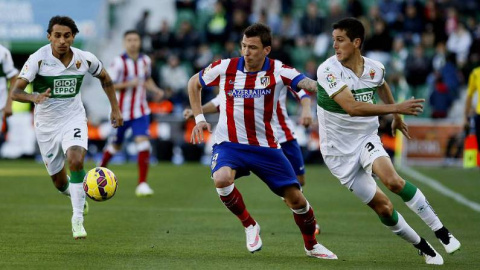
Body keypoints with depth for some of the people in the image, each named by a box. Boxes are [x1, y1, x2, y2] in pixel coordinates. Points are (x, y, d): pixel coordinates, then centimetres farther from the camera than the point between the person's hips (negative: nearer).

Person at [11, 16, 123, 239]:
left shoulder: (85, 59, -10)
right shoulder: (38, 59, -18)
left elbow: (105, 78, 11)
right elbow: (15, 92, -23)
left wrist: (115, 108, 9)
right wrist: (34, 97, -44)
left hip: (73, 118, 0)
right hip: (46, 124, 0)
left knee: (75, 160, -29)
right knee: (60, 182, 9)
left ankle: (78, 219, -19)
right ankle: (75, 194, 47)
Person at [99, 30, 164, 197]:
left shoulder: (145, 61, 3)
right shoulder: (119, 62, -12)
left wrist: (155, 90, 2)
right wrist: (128, 84, -27)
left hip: (141, 111, 3)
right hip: (122, 111, -3)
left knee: (143, 143, -14)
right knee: (115, 145, 12)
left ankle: (142, 184, -12)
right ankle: (101, 169, 43)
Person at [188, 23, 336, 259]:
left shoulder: (278, 71, -9)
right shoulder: (225, 68, -6)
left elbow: (309, 84, -26)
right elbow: (194, 83, 12)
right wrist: (199, 118, 5)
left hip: (265, 146, 0)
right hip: (229, 143, 0)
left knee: (295, 197, -1)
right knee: (222, 179, -32)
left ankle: (311, 245, 27)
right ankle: (249, 225, -5)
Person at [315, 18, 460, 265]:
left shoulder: (375, 69, -5)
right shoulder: (328, 70, -21)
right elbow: (352, 107, -33)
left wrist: (396, 118, 33)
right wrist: (396, 108, -38)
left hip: (366, 138, 2)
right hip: (339, 150, -2)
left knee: (393, 180, -27)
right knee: (382, 207, -5)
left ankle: (440, 230, -15)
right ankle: (422, 246, 16)